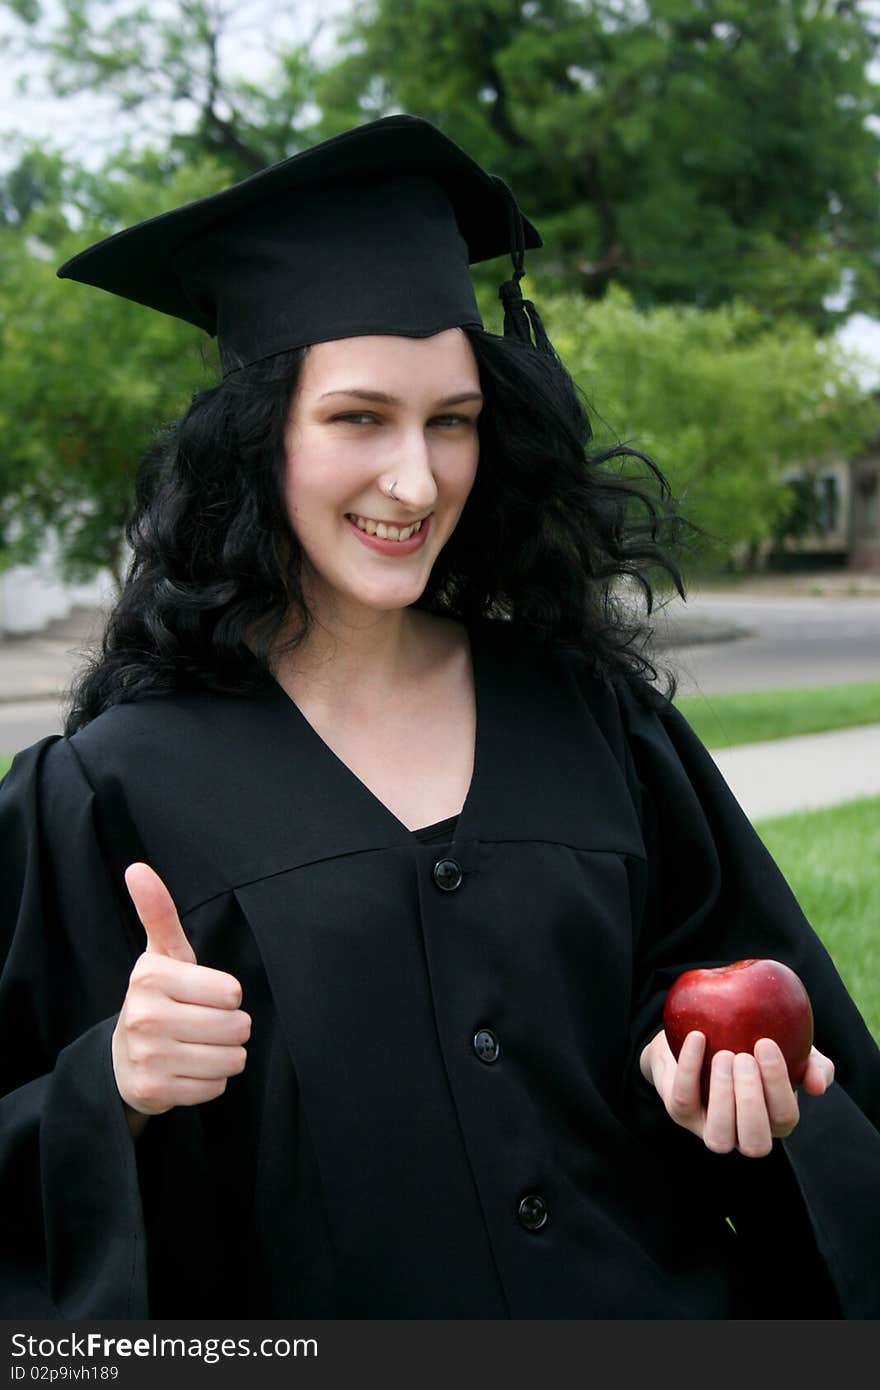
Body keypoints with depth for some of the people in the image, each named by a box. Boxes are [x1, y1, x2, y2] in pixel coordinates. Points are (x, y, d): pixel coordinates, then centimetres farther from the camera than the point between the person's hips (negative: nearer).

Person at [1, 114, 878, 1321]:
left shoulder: (586, 713, -5)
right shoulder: (123, 787, -13)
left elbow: (706, 961, 5)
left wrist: (699, 1053, -14)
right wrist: (119, 1089, -28)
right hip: (322, 1324, -2)